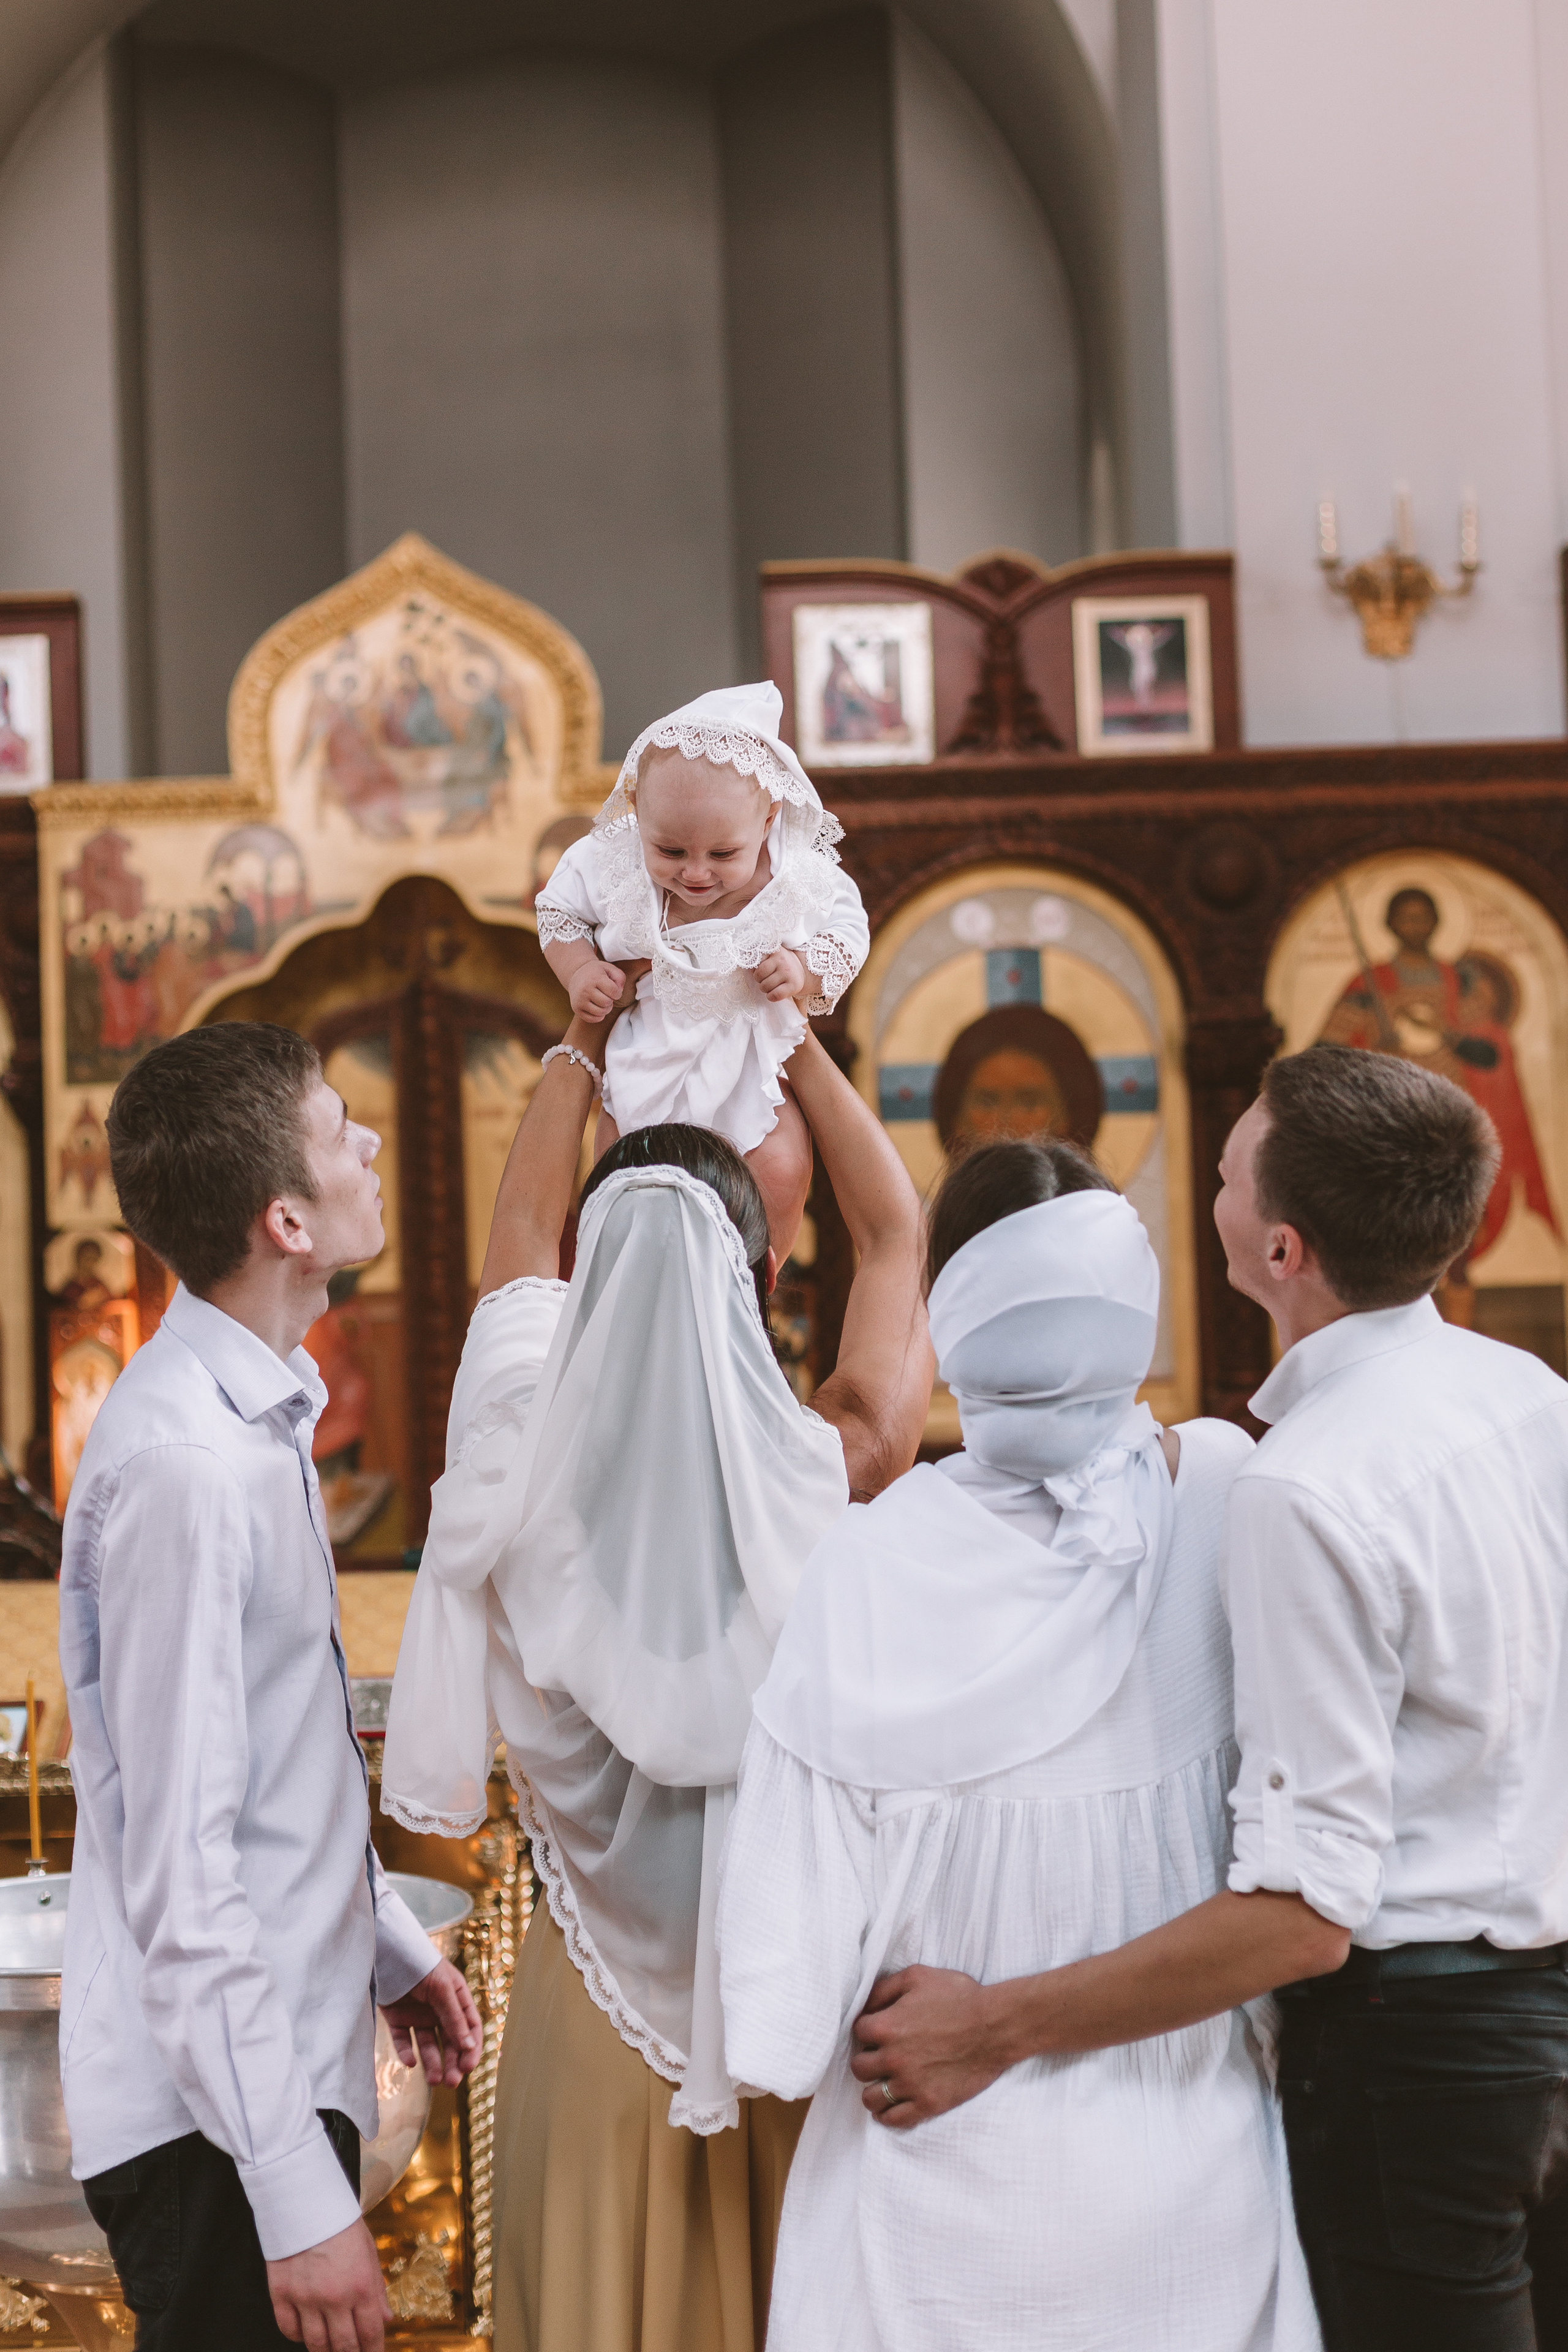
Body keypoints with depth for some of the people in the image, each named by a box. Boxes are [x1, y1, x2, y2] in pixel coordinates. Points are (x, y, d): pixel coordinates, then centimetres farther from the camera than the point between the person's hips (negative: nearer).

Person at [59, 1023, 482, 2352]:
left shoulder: (258, 1416, 8)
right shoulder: (186, 1468, -23)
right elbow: (181, 1876, -24)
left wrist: (388, 1943, 25)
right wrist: (299, 2194, -23)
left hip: (291, 2059, 9)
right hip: (215, 2124, -9)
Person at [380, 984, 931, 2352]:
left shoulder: (529, 1475, -14)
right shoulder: (837, 1476, -17)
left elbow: (520, 1236, 7)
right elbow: (896, 1237, 2)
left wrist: (584, 1043, 18)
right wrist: (798, 1043, 12)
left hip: (594, 2002, 1)